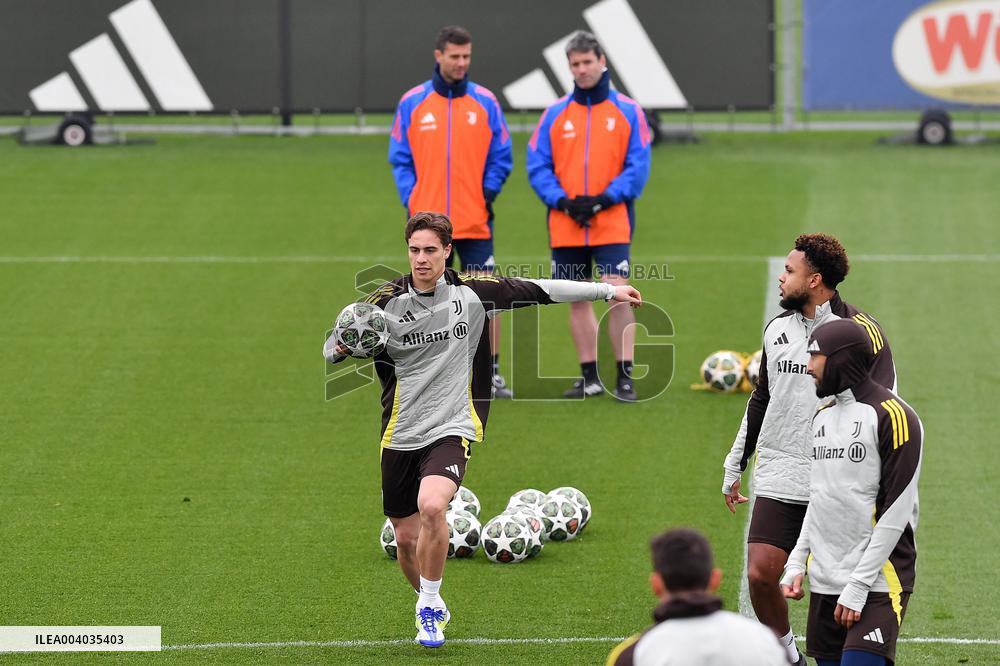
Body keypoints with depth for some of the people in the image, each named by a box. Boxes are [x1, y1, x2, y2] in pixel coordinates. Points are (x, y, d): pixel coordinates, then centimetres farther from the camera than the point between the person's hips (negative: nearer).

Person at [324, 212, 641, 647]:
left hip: (452, 428, -2)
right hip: (401, 434, 2)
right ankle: (431, 607, 38)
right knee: (407, 538, 9)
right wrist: (340, 345, -23)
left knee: (431, 507, -29)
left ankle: (430, 605, -10)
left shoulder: (472, 292, -2)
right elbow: (333, 347, 2)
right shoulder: (386, 301, -4)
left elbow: (539, 290, 8)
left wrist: (607, 291, 11)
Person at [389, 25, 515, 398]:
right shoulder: (412, 103, 3)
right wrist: (410, 201, -5)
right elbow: (400, 159, 6)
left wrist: (488, 193, -7)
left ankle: (492, 374, 3)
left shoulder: (485, 102, 3)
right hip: (427, 223, 0)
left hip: (475, 222, 0)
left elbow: (501, 158, 6)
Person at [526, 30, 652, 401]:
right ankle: (590, 378, 16)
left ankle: (625, 377, -9)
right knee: (577, 300, 7)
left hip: (611, 224, -3)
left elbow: (637, 168, -3)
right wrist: (563, 201, -12)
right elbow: (538, 167, 3)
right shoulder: (555, 114, 7)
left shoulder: (627, 112, 2)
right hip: (565, 227, 3)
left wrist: (603, 200, -15)